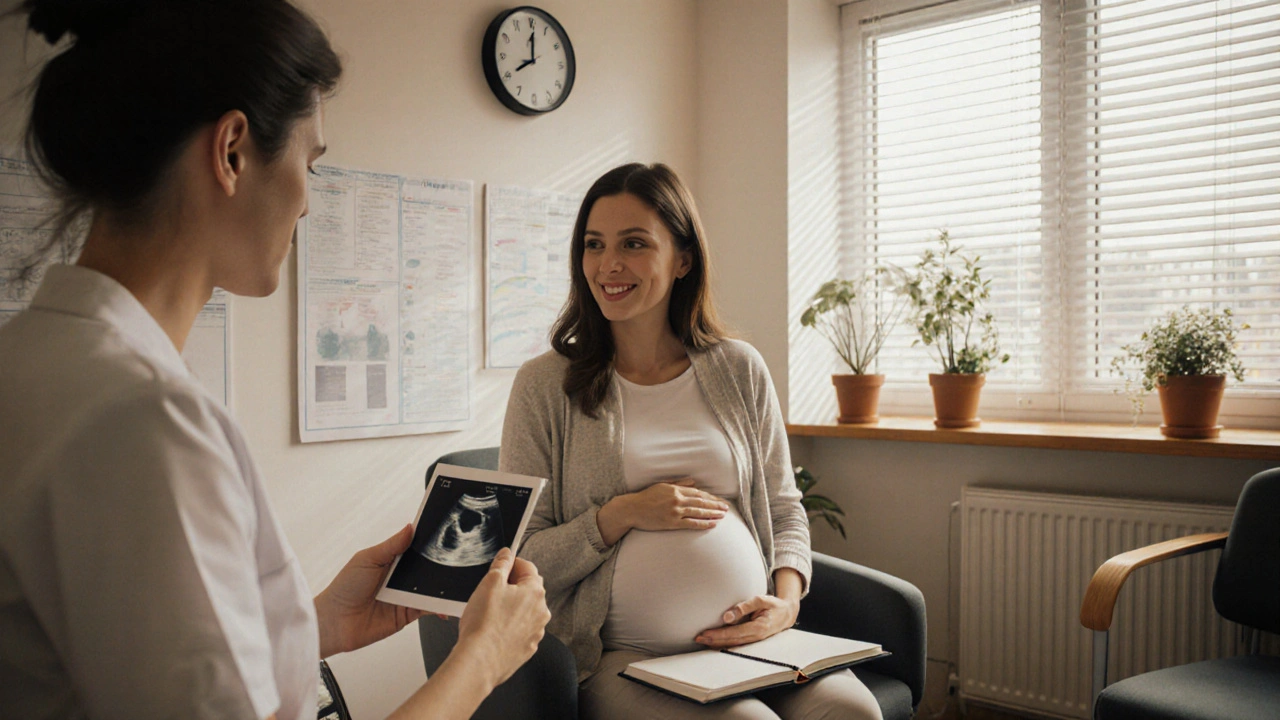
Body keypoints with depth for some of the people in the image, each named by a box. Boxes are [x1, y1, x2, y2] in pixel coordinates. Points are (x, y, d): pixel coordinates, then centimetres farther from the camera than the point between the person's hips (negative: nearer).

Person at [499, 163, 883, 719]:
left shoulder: (738, 370, 9)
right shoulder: (545, 384, 0)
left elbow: (784, 510, 16)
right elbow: (519, 559, 0)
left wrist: (787, 600, -3)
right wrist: (622, 516, -14)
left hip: (750, 641, 3)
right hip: (624, 655, -3)